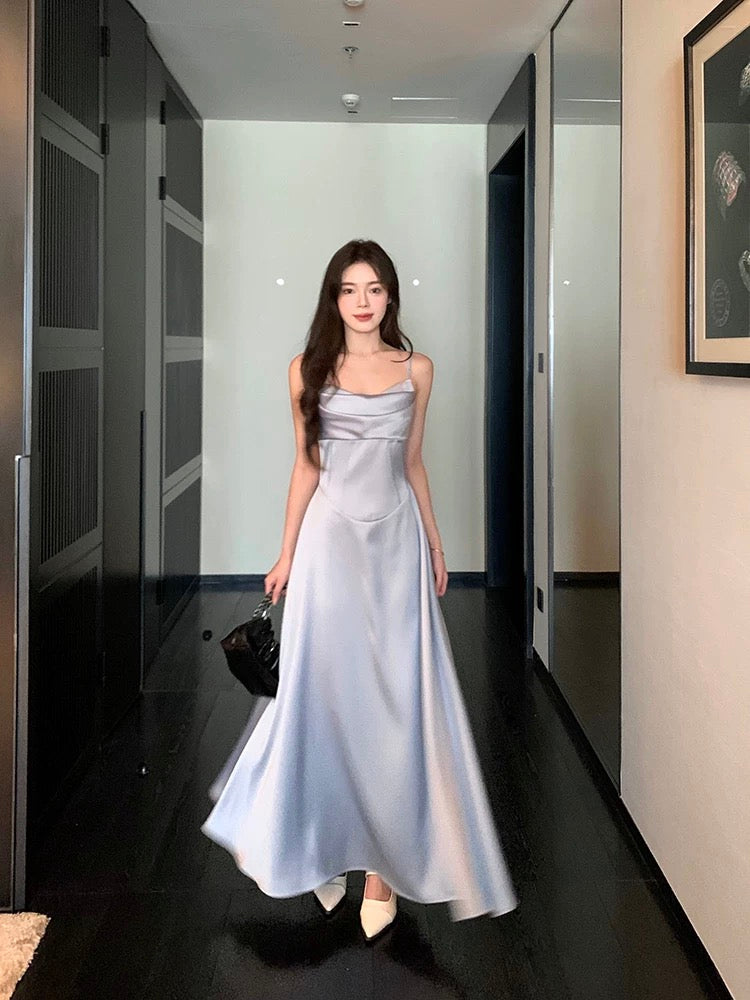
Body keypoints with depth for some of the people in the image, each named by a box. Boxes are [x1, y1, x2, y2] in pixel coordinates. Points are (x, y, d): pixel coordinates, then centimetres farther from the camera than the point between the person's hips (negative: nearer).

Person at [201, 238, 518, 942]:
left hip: (397, 539, 1)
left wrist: (435, 545, 13)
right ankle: (325, 845, 21)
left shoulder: (416, 369, 6)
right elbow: (306, 467, 4)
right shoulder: (309, 370, 2)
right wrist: (286, 554, 2)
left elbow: (413, 464, 12)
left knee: (396, 693, 0)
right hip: (331, 536, -1)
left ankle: (386, 856, 10)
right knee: (327, 688, 2)